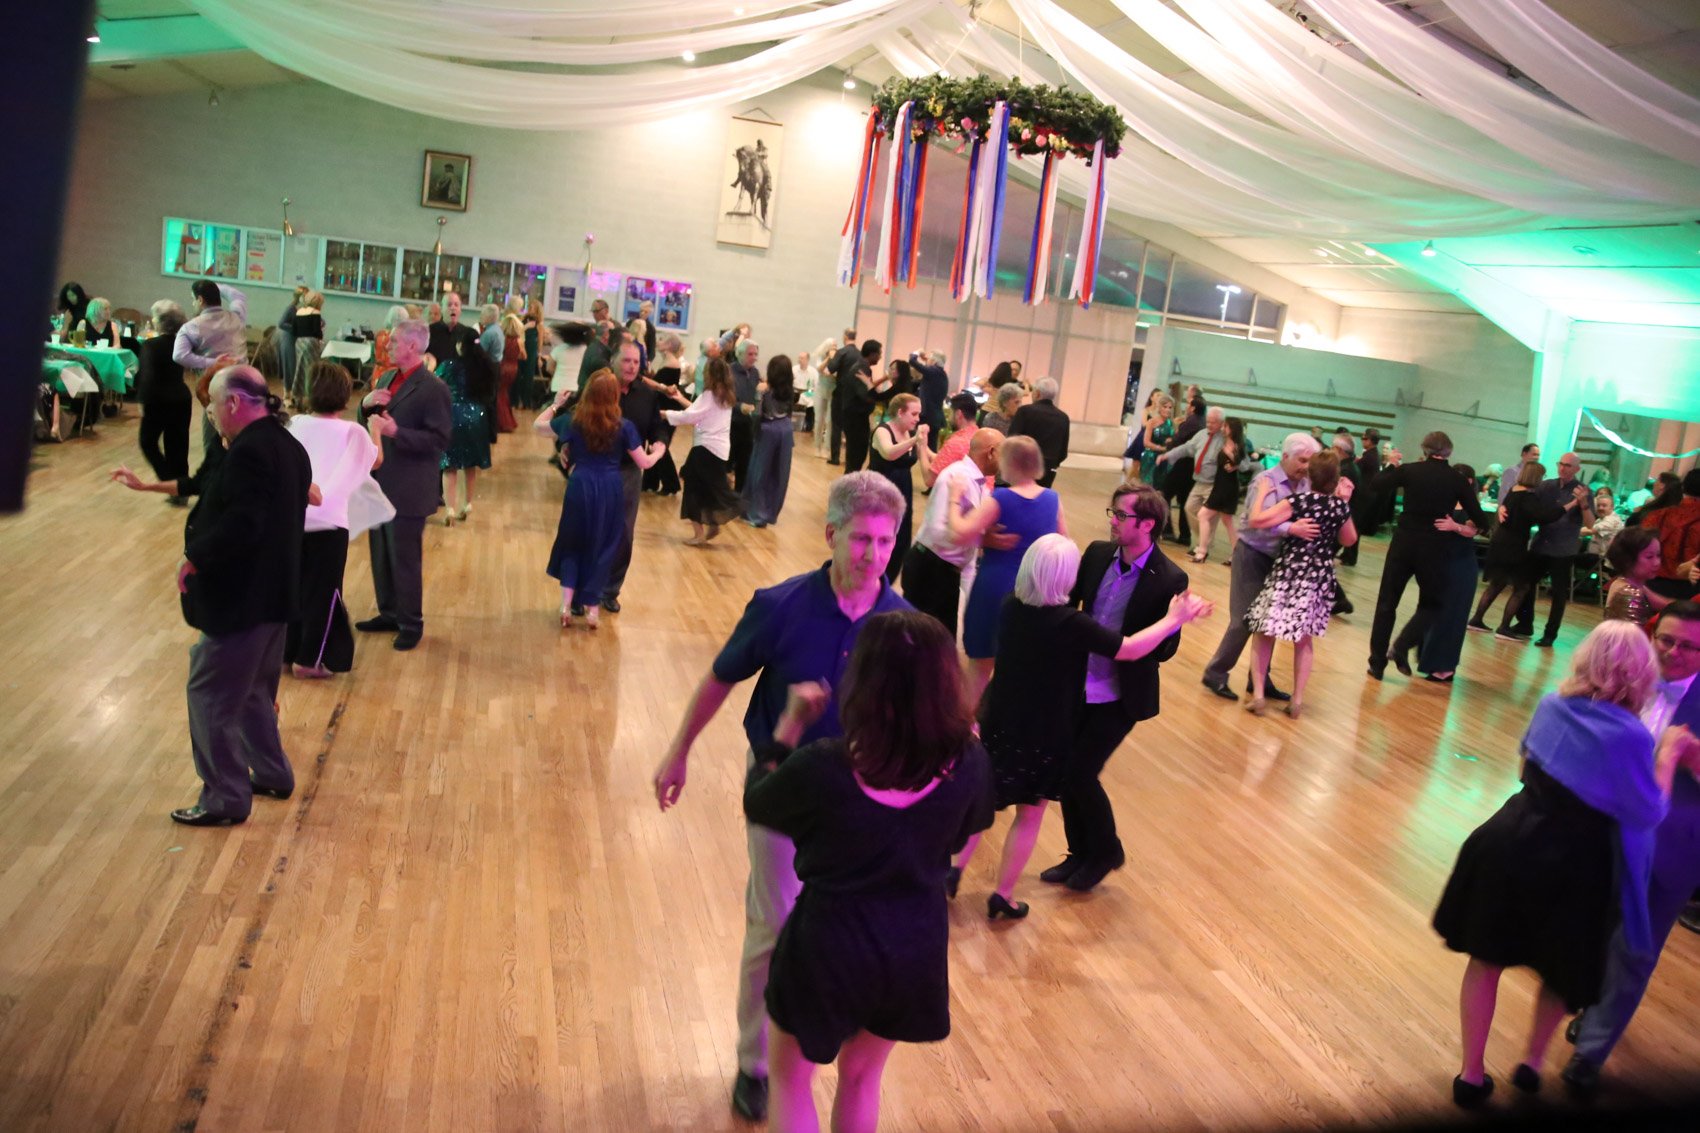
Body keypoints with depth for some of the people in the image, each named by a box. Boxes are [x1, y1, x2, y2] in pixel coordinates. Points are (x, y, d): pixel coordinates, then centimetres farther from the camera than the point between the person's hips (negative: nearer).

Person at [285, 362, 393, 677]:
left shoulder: (296, 424, 2)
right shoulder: (352, 432, -6)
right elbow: (376, 460, 11)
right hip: (328, 523, -4)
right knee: (323, 592, 8)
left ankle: (289, 650, 28)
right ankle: (310, 659, 14)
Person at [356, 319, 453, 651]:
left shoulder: (433, 388, -14)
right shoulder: (386, 379, 11)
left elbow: (440, 439, -18)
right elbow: (368, 424, 17)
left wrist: (396, 432, -27)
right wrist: (366, 404, -4)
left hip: (408, 489, -8)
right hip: (379, 482, 8)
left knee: (405, 559, 2)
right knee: (380, 556, 16)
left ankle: (411, 623, 15)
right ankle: (389, 614, 30)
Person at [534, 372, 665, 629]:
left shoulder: (574, 421, -4)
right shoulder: (624, 426, -7)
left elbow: (538, 425, 11)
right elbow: (644, 462, -1)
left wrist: (556, 404, 26)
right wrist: (658, 451, 20)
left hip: (581, 487, 1)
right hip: (610, 490, -1)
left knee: (572, 544, 17)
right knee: (602, 547, 13)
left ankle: (567, 605, 8)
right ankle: (591, 607, 18)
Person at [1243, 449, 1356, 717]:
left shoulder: (1298, 501, -15)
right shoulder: (1340, 505, -3)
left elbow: (1256, 519, -22)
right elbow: (1349, 540, 14)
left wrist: (1262, 493, -6)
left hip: (1288, 574, -4)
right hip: (1320, 578, 4)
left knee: (1264, 634, 8)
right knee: (1305, 640, 17)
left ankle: (1258, 695, 2)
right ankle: (1297, 700, 17)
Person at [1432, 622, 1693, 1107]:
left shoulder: (1553, 704, -5)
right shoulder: (1630, 735, -21)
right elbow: (1649, 813, -9)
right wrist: (1668, 755, 0)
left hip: (1512, 843, 4)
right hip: (1573, 865, -3)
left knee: (1487, 957, 16)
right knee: (1563, 970, 25)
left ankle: (1471, 1075, 25)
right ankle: (1532, 1062, 41)